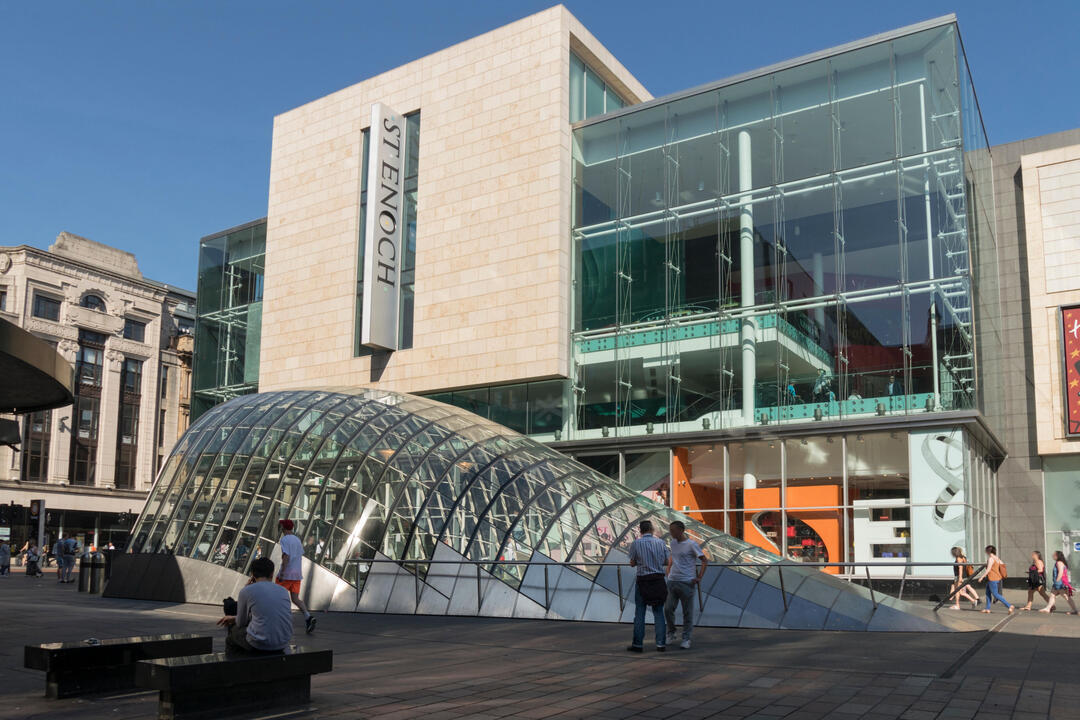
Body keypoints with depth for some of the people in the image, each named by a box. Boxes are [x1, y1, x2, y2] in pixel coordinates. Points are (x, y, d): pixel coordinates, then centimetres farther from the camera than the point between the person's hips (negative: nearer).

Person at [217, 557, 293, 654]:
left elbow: (241, 623, 8)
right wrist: (234, 618, 30)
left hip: (259, 644, -5)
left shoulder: (247, 591, -5)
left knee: (233, 630, 27)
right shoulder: (283, 591, 8)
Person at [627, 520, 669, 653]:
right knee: (658, 612, 9)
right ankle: (661, 644, 8)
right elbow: (666, 562, 8)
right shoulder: (660, 542, 1)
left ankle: (637, 644, 5)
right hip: (659, 580, 2)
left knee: (639, 613, 4)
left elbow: (632, 564, 0)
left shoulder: (636, 543, -6)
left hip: (643, 581, -2)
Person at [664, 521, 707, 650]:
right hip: (672, 581, 5)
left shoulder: (691, 545, -8)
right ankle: (671, 634, 18)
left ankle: (686, 639, 10)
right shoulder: (673, 542, 11)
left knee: (687, 612, 2)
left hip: (686, 582, -5)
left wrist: (699, 577, -11)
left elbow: (705, 561, -6)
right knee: (668, 609, 0)